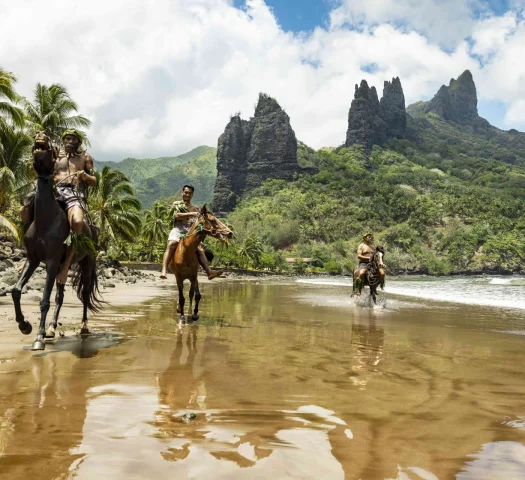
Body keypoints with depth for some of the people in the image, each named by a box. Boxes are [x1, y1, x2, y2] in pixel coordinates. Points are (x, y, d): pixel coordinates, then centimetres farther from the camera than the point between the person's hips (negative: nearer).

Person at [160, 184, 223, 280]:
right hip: (178, 229, -3)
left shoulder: (195, 208, 25)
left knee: (200, 250, -13)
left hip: (190, 231, 4)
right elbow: (177, 216, -3)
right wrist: (191, 214, -11)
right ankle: (164, 271, -43)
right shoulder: (176, 204, 16)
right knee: (171, 245, -30)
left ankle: (209, 272, -18)